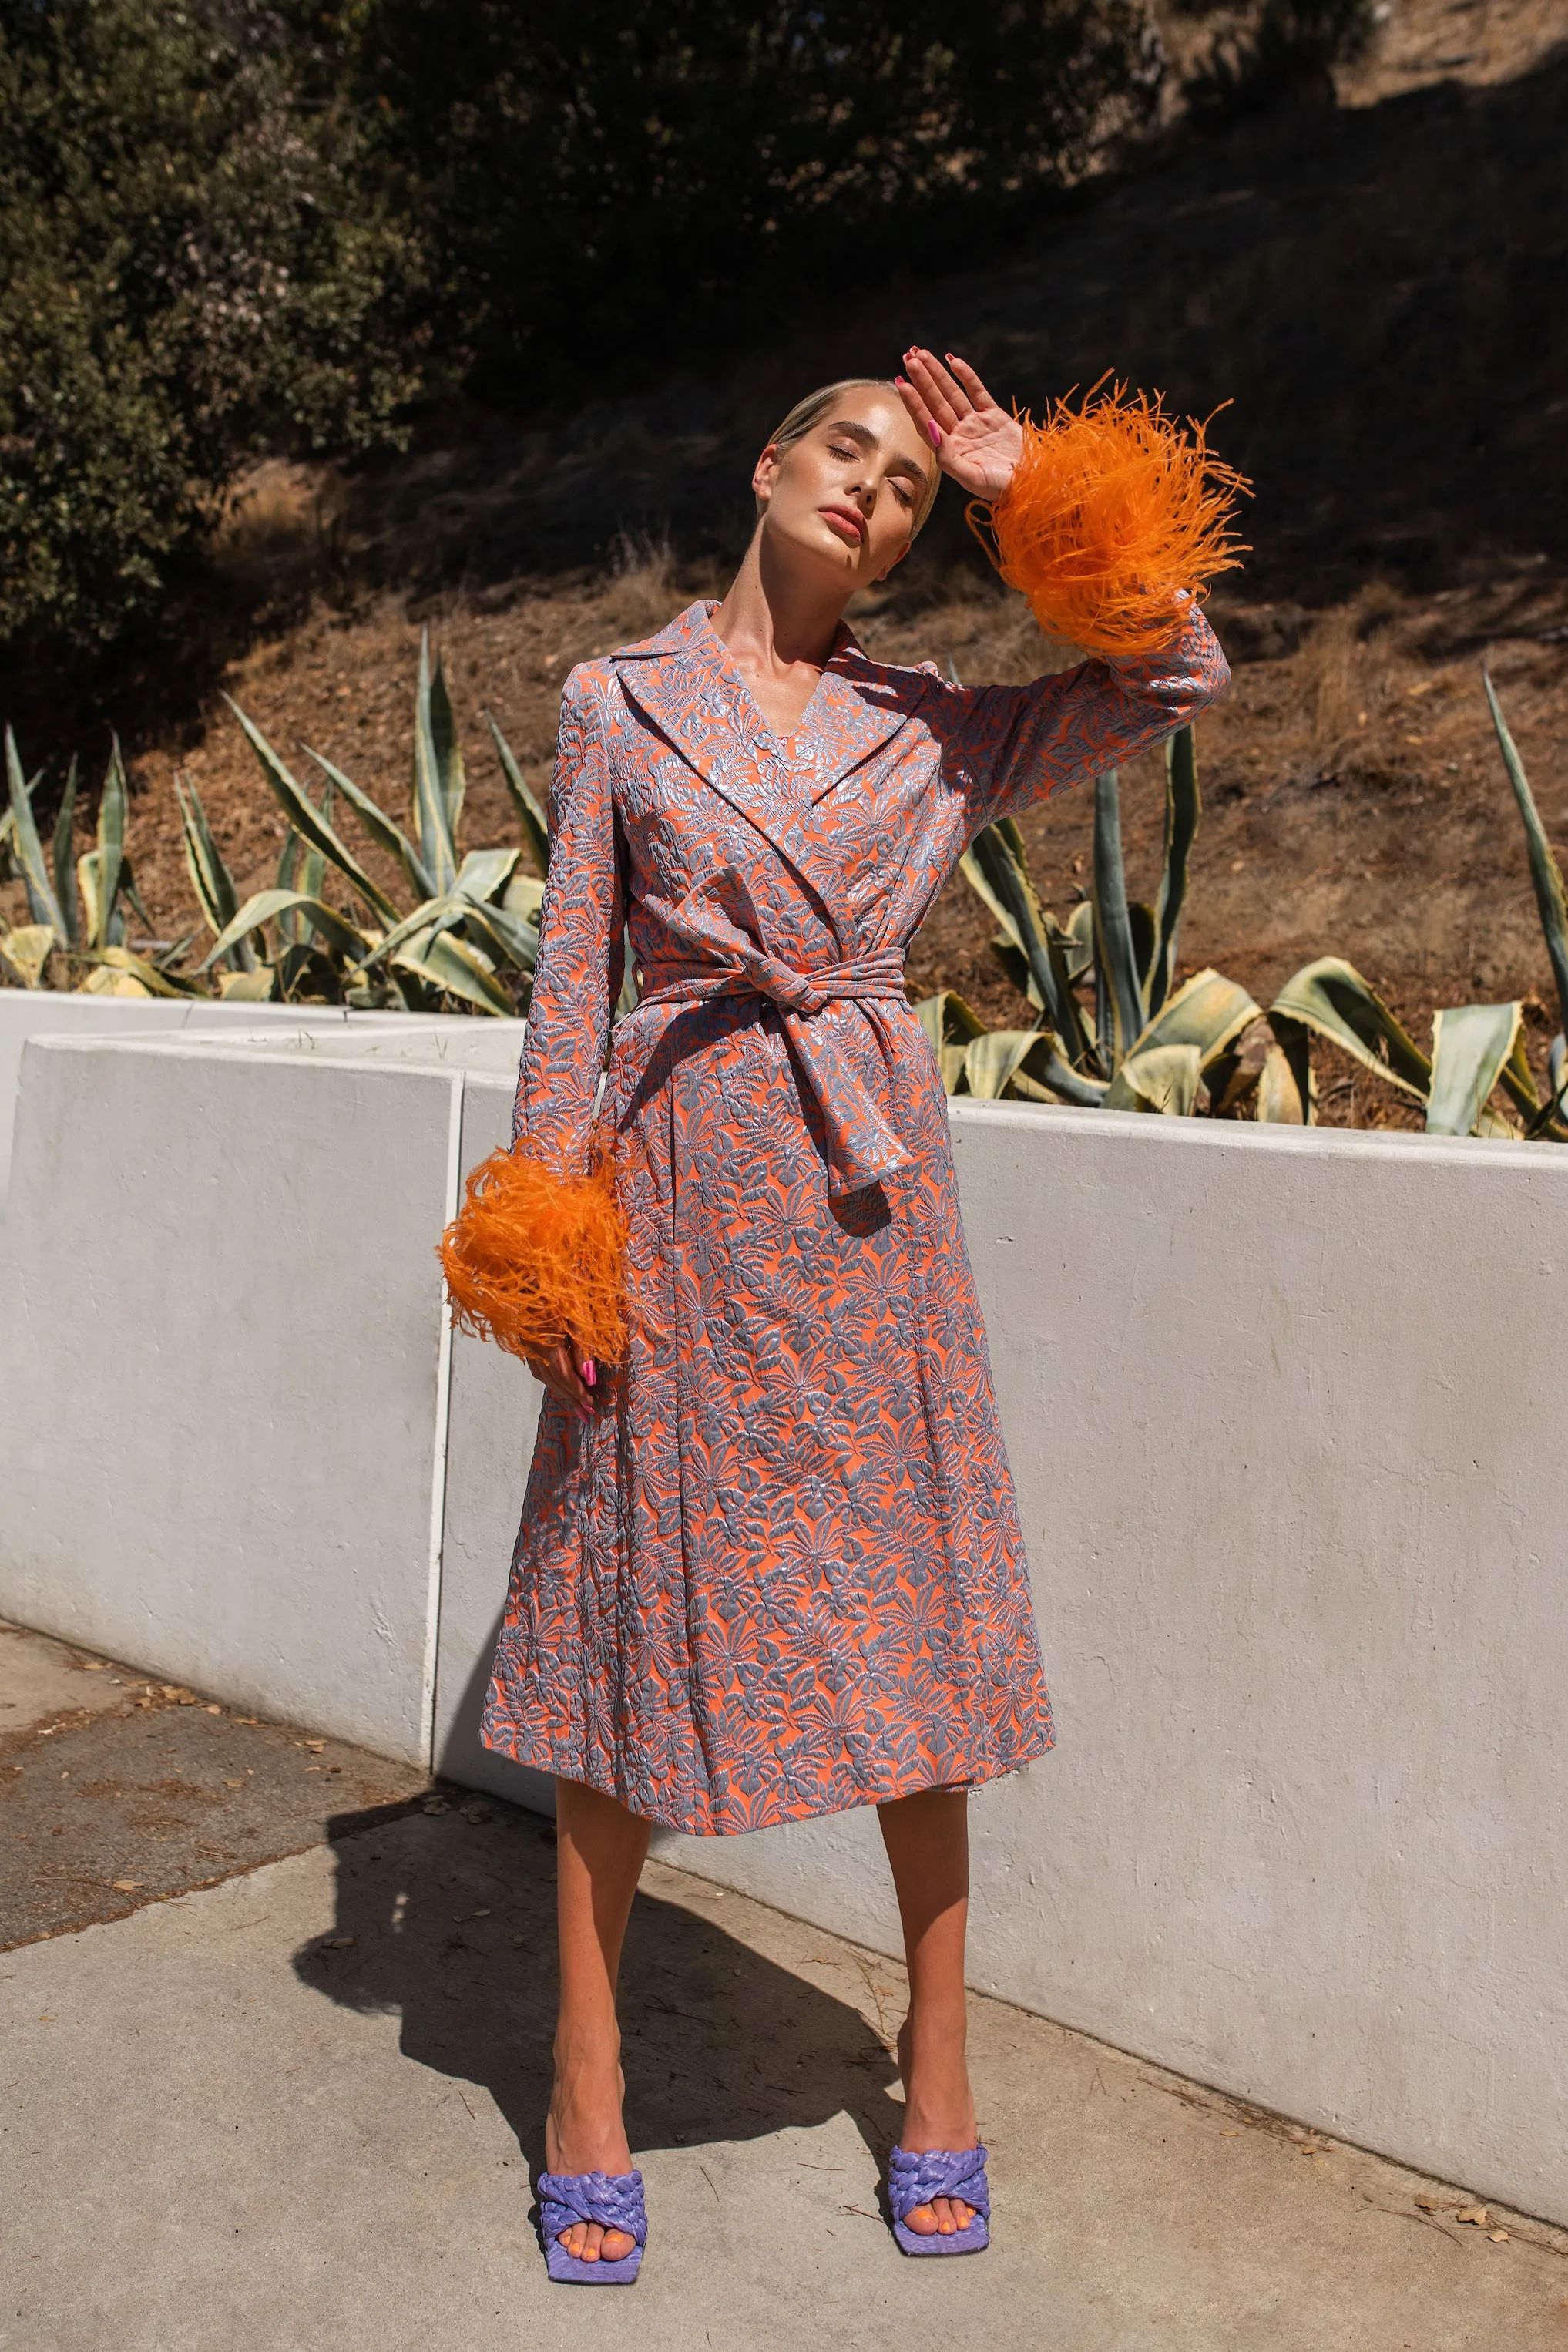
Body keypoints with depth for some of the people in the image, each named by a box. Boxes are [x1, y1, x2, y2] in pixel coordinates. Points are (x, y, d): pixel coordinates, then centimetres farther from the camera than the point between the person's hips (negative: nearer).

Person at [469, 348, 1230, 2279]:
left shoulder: (932, 733, 9)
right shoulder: (621, 702, 6)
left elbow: (1179, 680, 1)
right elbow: (570, 974, 3)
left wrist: (1039, 495, 2)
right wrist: (549, 1216, -4)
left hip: (865, 1179, 2)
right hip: (676, 1176, -1)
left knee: (906, 1602, 5)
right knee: (635, 1605, 3)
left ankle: (936, 2052, 23)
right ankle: (586, 2085, 18)